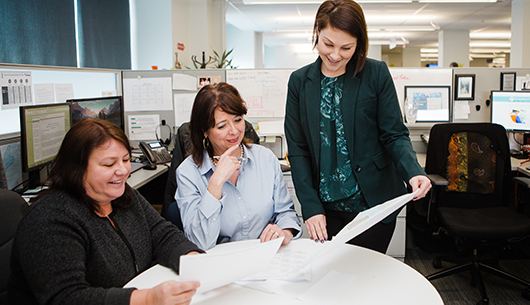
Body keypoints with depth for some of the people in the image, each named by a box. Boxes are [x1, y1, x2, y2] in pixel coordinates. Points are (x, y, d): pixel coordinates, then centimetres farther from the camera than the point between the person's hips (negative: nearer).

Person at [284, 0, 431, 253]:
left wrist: (413, 172, -22)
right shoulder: (299, 81, 1)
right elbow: (298, 150, 1)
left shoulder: (376, 74, -4)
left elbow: (394, 135, -2)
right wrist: (311, 207, -7)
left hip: (373, 206, -1)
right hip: (326, 209, 2)